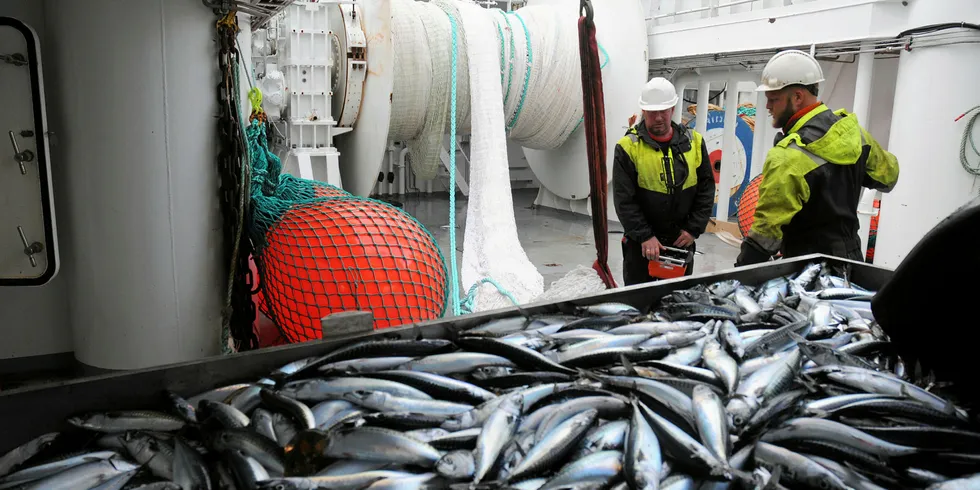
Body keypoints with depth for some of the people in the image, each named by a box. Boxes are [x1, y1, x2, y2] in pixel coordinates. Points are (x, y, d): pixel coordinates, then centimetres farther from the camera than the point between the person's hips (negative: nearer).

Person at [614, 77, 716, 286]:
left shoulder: (694, 142, 1)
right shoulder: (628, 147, -9)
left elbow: (706, 189, 4)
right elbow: (624, 200, -12)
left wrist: (694, 229, -4)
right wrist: (645, 236, -17)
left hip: (682, 239, 3)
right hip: (641, 241, -3)